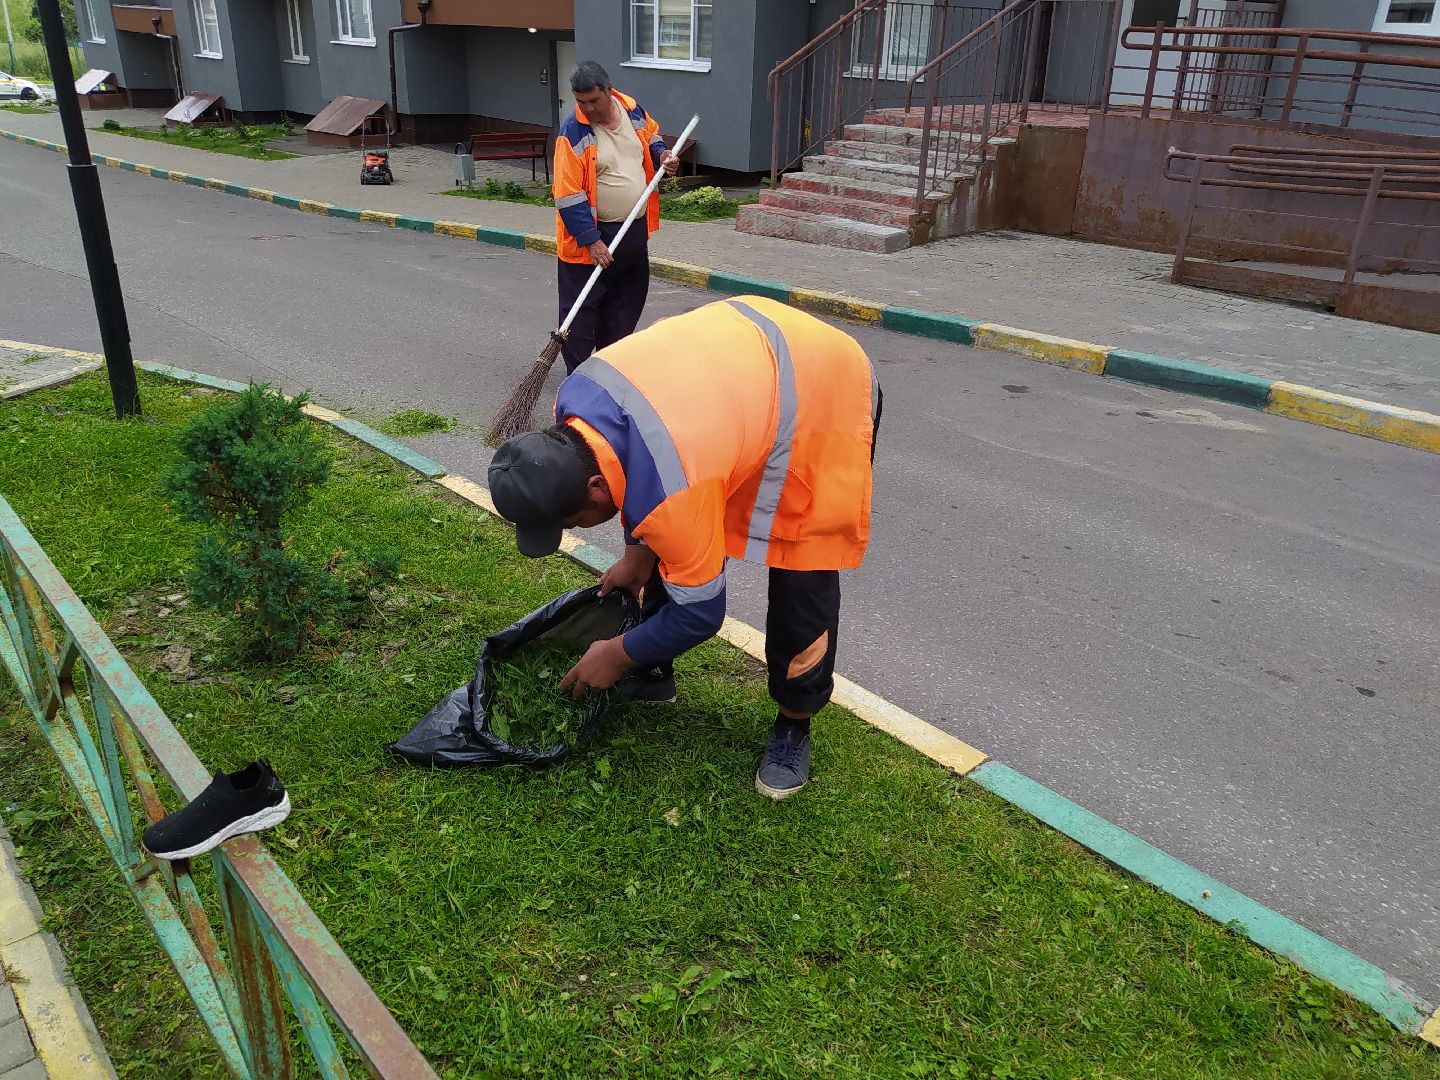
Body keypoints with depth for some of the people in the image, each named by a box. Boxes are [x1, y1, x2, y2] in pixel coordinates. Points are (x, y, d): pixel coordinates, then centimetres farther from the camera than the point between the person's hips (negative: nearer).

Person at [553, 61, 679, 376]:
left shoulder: (632, 110, 0)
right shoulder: (573, 134, -18)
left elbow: (651, 135, 23)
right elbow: (569, 196, -19)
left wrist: (661, 155, 0)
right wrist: (591, 241, -23)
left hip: (635, 231, 6)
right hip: (592, 234, -6)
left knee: (628, 302, 17)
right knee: (582, 308, -1)